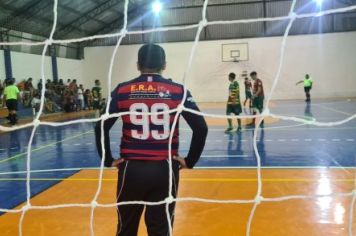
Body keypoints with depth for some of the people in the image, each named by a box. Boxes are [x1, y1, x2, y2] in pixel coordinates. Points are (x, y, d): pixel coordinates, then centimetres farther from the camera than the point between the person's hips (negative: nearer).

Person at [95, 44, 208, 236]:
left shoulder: (122, 91, 0)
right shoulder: (178, 91, -1)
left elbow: (101, 127, -4)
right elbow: (201, 128, -6)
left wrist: (108, 160, 5)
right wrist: (190, 161, 2)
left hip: (131, 169, 1)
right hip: (165, 169, 0)